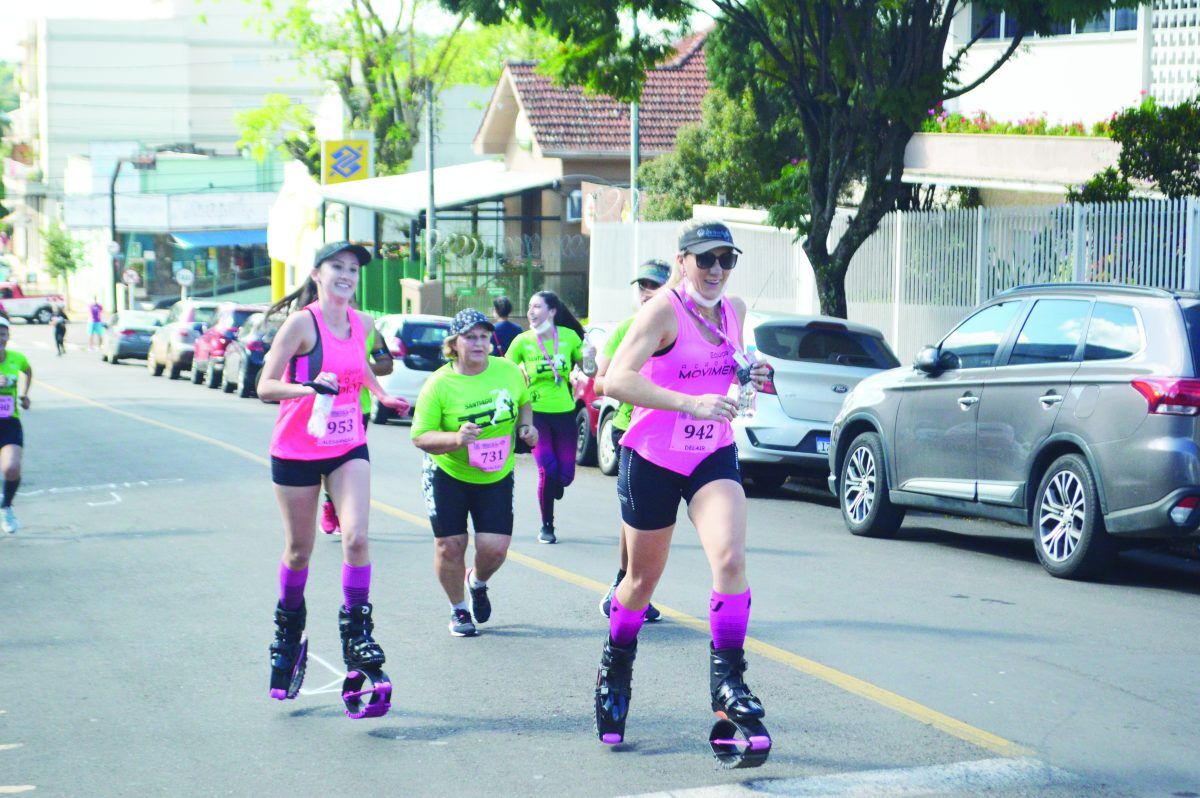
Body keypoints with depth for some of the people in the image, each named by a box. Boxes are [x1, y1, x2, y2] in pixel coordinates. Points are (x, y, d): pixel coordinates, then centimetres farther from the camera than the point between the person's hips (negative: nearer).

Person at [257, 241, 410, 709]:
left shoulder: (361, 324, 1)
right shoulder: (302, 323, -15)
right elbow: (266, 387, -18)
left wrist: (381, 395, 14)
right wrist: (310, 387, -34)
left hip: (348, 447, 3)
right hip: (296, 450, -3)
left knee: (356, 538, -15)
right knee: (299, 550, 9)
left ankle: (356, 630, -5)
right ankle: (288, 627, 32)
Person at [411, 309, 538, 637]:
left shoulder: (509, 372, -5)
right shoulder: (439, 384, -15)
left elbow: (524, 402, 16)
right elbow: (420, 437, -14)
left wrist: (526, 426, -4)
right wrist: (456, 439, -31)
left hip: (497, 476, 2)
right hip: (448, 475, -2)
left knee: (495, 548, -6)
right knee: (450, 547, -1)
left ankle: (478, 583, 30)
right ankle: (458, 610, 24)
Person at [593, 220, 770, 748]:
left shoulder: (734, 310, 4)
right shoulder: (664, 310, -16)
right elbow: (616, 380, -29)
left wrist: (748, 376, 0)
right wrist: (691, 402, -39)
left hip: (713, 456, 4)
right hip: (652, 460, -4)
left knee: (730, 557, -21)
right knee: (642, 579, 11)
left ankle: (727, 677, -13)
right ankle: (615, 670, 37)